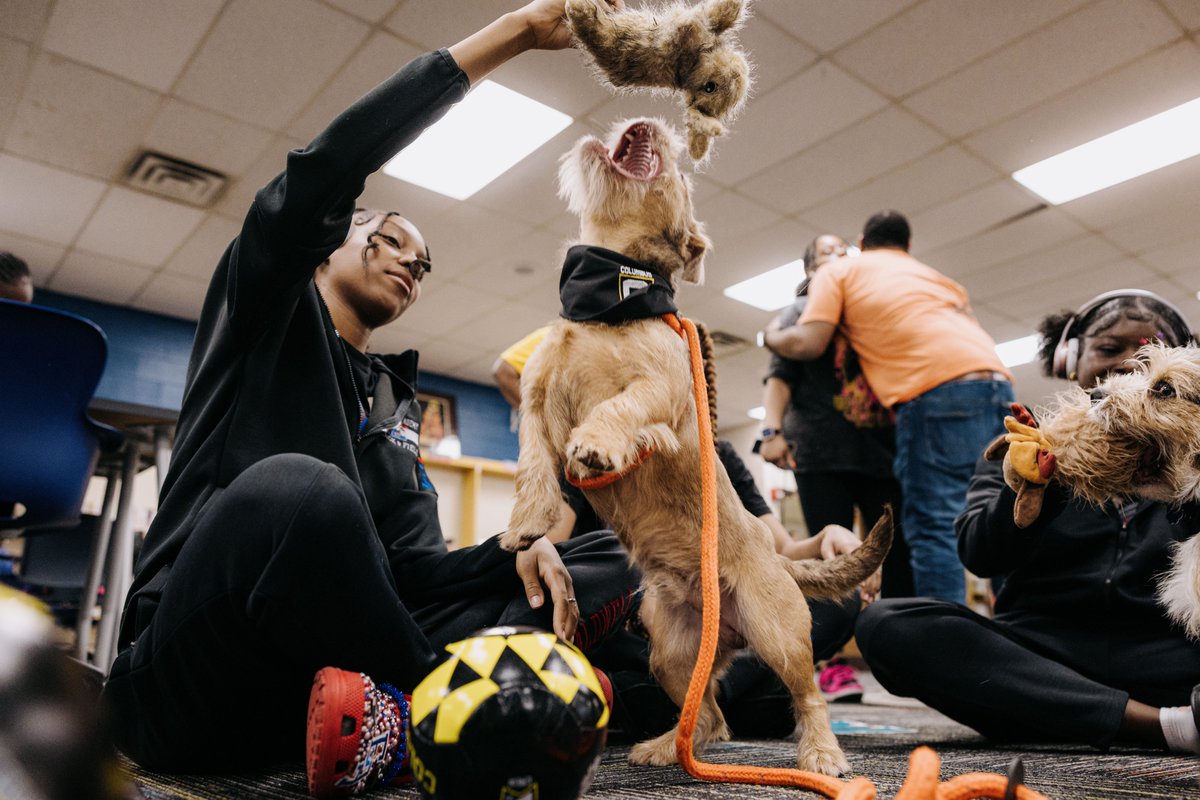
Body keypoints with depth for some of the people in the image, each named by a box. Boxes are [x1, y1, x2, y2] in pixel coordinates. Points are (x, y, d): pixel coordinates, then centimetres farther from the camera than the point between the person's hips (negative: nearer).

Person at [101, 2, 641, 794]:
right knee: (297, 488, -39)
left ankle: (397, 713, -27)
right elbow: (326, 166, -13)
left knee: (605, 566, -5)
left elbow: (418, 566, 10)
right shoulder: (267, 308, 7)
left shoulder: (396, 406, 21)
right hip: (187, 689, -5)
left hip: (326, 669, 6)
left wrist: (520, 548, -13)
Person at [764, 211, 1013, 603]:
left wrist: (771, 335, 24)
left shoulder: (839, 270, 17)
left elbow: (808, 344, 7)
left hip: (938, 391, -6)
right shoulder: (934, 275, 35)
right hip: (998, 381, 6)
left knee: (933, 526, -7)